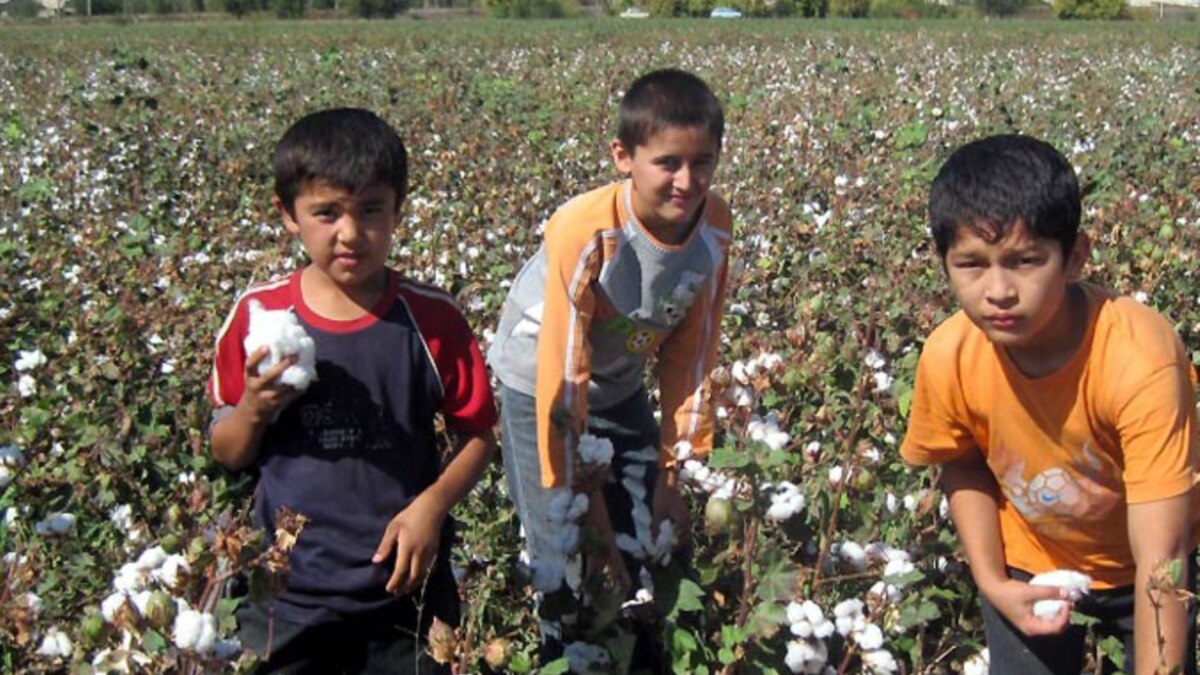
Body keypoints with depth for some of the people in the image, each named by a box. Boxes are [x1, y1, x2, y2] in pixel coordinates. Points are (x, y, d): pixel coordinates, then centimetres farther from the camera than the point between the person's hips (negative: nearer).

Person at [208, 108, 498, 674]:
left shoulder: (432, 319, -9)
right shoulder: (257, 315, -6)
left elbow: (478, 434, 0)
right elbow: (228, 454, 2)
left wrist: (432, 505, -16)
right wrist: (254, 409, -18)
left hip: (404, 588, 0)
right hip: (287, 593, 1)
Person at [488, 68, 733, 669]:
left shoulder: (714, 229, -17)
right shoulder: (583, 233, -32)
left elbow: (691, 350, -6)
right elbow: (564, 375, -27)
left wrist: (673, 472, -4)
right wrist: (580, 504, -22)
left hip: (621, 389, 5)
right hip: (541, 387, -4)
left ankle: (643, 657, 30)